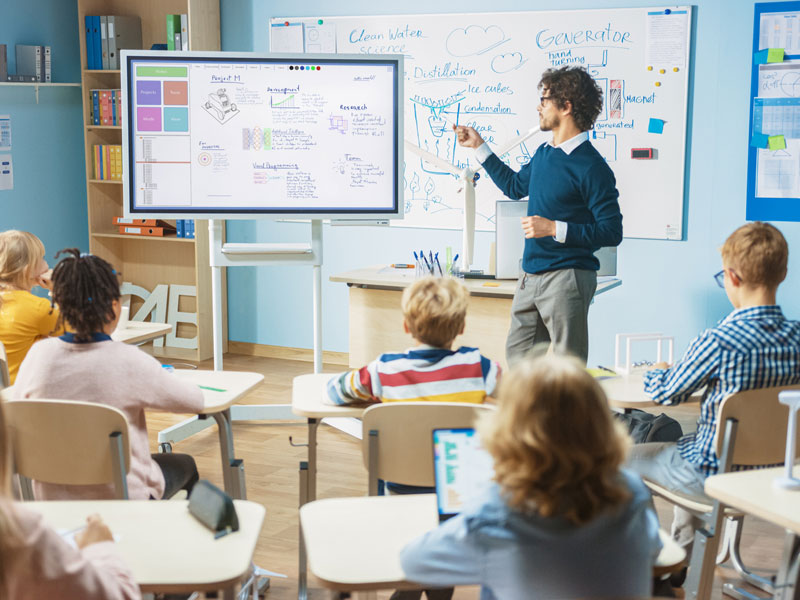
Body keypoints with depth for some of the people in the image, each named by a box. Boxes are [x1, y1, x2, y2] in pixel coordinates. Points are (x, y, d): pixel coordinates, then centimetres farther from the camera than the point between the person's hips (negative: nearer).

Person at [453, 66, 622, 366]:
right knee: (516, 358, 13)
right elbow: (515, 186, 32)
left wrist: (555, 228, -21)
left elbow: (612, 232, -16)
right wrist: (478, 146, 31)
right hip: (530, 276, 8)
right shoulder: (544, 154, 11)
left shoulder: (591, 167, -14)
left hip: (567, 278, -8)